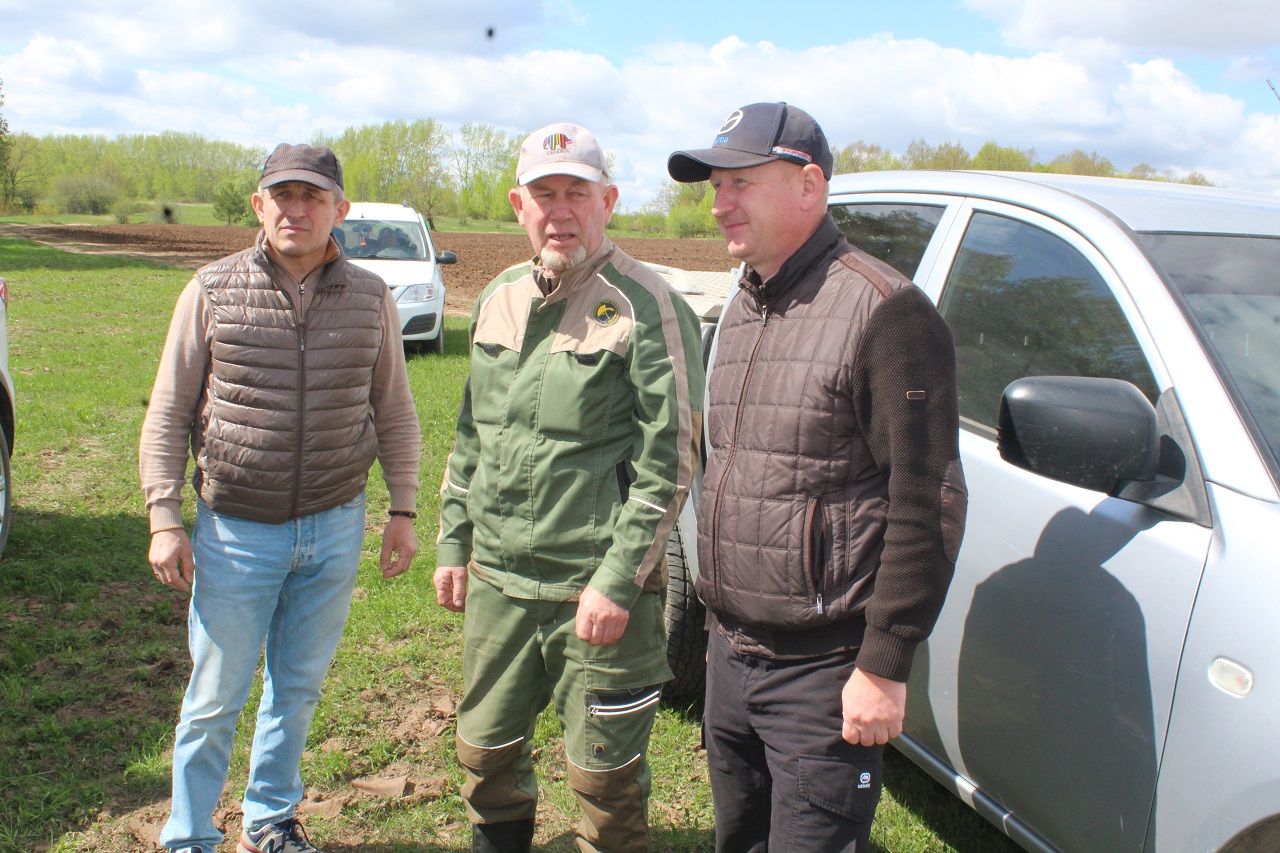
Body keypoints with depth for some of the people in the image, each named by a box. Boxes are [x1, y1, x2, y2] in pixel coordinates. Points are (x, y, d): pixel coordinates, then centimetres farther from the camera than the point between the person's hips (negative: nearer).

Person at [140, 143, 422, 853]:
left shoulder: (370, 298, 1)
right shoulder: (213, 290, -4)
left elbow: (394, 414, 8)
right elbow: (168, 414, 0)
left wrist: (402, 511, 5)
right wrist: (164, 518, -5)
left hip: (334, 530, 2)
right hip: (236, 530, -2)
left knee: (298, 688, 17)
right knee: (215, 699, 8)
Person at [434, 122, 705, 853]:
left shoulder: (645, 307, -12)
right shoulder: (499, 300, 10)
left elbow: (671, 461, -15)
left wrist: (618, 582, -17)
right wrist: (453, 544, 15)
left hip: (597, 590, -6)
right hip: (497, 580, 7)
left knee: (605, 776, 6)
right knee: (485, 749, 21)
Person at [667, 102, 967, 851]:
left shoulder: (883, 311, -16)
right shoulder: (743, 310, 11)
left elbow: (927, 508, -18)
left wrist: (884, 667, -18)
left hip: (822, 673, -8)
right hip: (731, 656, 8)